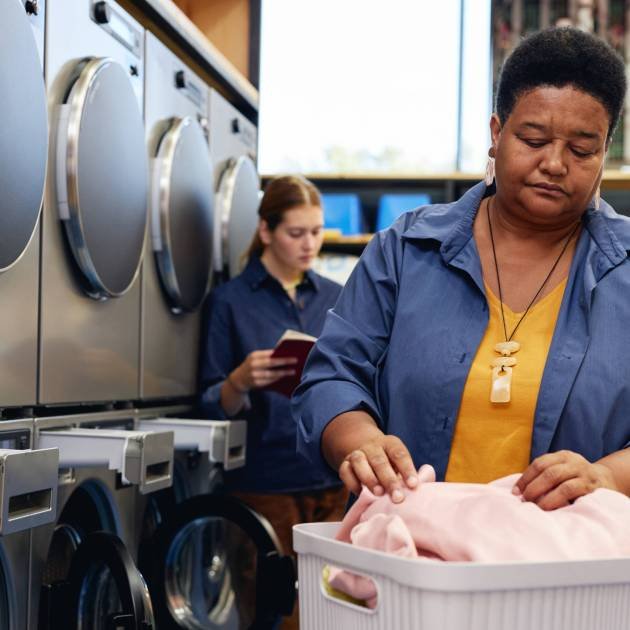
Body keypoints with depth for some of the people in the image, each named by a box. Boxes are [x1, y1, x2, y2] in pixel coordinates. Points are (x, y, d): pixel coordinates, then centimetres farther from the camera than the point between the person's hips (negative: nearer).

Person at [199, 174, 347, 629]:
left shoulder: (335, 299, 10)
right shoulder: (232, 300, -1)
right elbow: (216, 405, -2)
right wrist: (241, 381, -22)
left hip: (335, 478, 4)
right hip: (268, 483, -3)